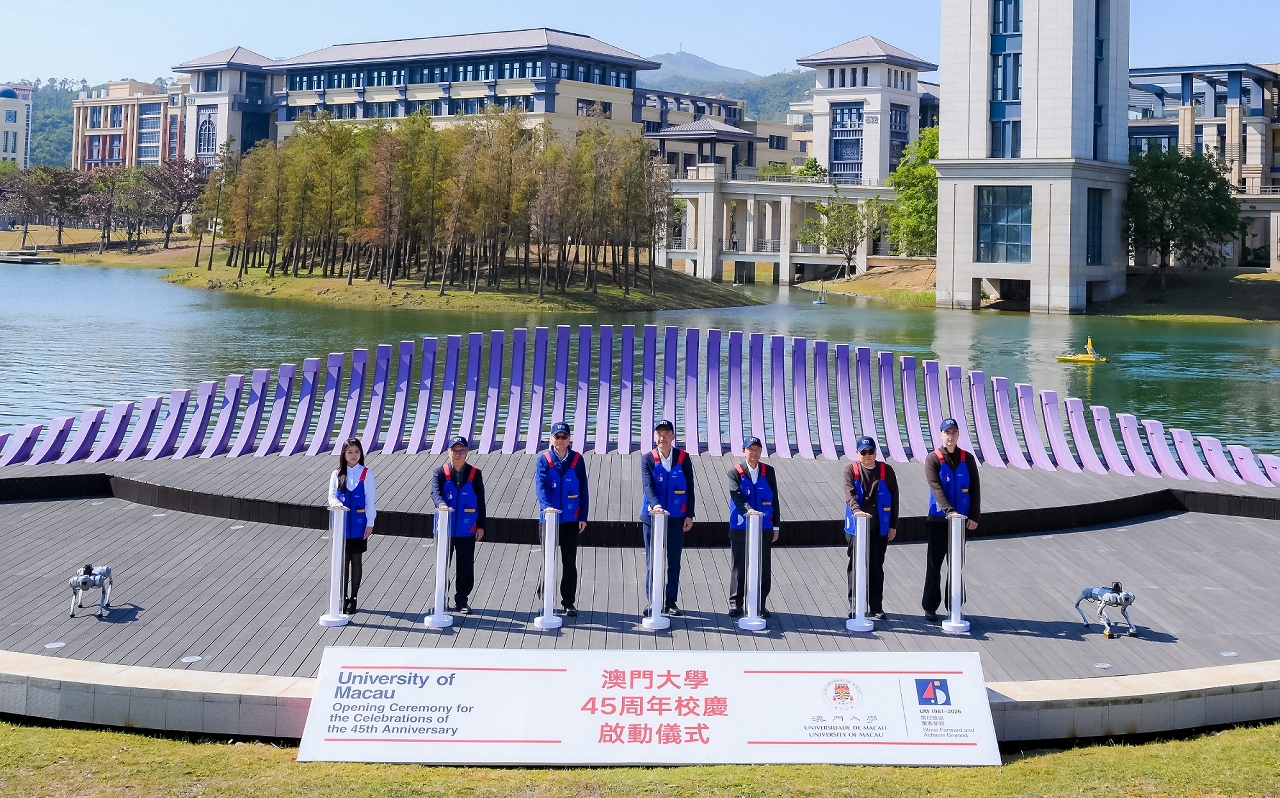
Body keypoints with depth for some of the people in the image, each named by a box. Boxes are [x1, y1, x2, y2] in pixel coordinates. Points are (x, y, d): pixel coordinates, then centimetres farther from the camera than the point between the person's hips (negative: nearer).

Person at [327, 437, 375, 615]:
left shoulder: (366, 474, -1)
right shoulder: (337, 474, 5)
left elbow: (371, 500, -1)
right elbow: (331, 495, -3)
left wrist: (370, 523, -5)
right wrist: (337, 504, -26)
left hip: (358, 525, -1)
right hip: (342, 524, 1)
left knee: (356, 560, 5)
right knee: (342, 561, 4)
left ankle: (353, 598, 13)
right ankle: (343, 598, 11)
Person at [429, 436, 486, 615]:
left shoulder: (475, 474, 2)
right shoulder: (440, 472, 0)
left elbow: (480, 502, 5)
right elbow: (435, 492, -16)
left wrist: (481, 526, 2)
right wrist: (441, 504, -38)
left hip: (467, 531, 0)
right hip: (445, 528, 0)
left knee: (465, 567, 6)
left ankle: (462, 600, 17)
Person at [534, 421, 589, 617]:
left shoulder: (577, 460, 1)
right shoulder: (544, 460, -2)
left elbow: (583, 489, 3)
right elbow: (540, 484, -16)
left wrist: (583, 516, 0)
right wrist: (546, 505, -33)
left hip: (571, 519, 1)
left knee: (569, 562, 6)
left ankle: (569, 602, 13)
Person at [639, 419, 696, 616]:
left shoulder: (683, 459, 1)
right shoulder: (647, 459, -2)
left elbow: (690, 489, 4)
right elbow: (647, 485, -14)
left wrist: (689, 515, 0)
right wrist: (655, 505, -31)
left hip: (677, 518, 1)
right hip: (652, 516, -1)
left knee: (673, 561, 5)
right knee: (652, 561, 3)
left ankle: (670, 602, 13)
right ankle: (653, 601, 9)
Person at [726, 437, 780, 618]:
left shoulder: (768, 472, 7)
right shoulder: (735, 472, 0)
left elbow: (774, 500, 9)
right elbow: (736, 495, -14)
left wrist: (775, 526, 8)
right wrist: (748, 510, -32)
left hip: (764, 528, 2)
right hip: (740, 528, -2)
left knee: (763, 567, 4)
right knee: (739, 566, 4)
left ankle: (760, 604, 12)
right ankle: (735, 603, 11)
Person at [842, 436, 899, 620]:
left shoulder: (886, 470, 3)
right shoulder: (851, 470, 0)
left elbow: (894, 498, 5)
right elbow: (849, 493, -14)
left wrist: (893, 525, 2)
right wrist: (856, 510, -34)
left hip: (880, 527, 1)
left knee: (876, 567, 6)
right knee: (857, 567, 3)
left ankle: (876, 608, 13)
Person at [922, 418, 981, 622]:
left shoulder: (968, 459, 5)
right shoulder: (933, 459, -4)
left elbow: (975, 489, 5)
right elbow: (936, 487, -16)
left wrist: (974, 516, -3)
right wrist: (949, 510, -28)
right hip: (938, 520, -2)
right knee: (934, 564, 3)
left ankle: (954, 606, 15)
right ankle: (930, 607, 8)